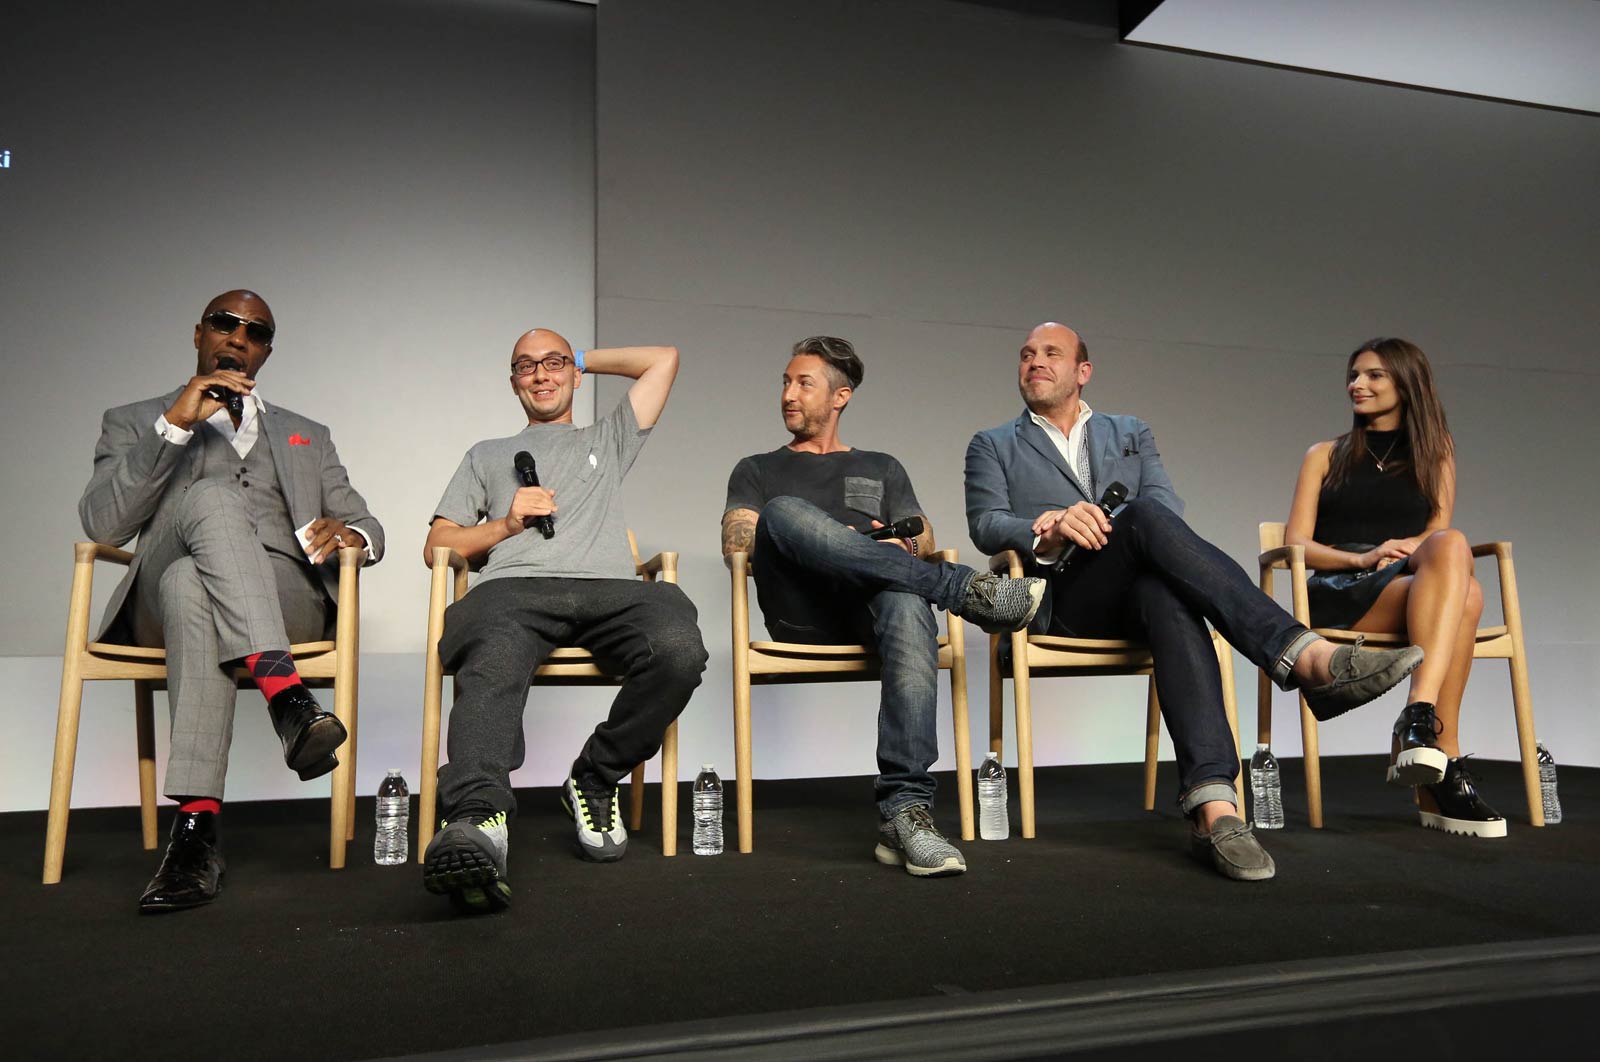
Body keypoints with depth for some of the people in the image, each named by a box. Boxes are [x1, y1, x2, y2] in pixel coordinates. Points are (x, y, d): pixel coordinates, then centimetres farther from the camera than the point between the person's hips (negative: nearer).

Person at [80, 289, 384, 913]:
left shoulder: (306, 437, 30)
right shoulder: (134, 423, 22)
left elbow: (369, 530, 20)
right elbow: (101, 524, 2)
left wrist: (350, 533, -7)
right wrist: (176, 424, -7)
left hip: (286, 598, 1)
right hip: (164, 599, -1)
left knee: (190, 584, -35)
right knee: (211, 496, -34)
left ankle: (197, 826, -46)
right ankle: (286, 695, -48)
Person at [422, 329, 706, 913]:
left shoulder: (607, 442, 37)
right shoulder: (487, 455, 37)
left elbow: (663, 358, 36)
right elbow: (436, 547, 27)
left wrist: (583, 358, 42)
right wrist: (505, 524, 9)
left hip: (609, 587, 1)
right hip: (513, 587, 0)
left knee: (679, 651, -35)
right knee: (493, 666, -40)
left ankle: (594, 779, -16)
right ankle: (477, 822, -61)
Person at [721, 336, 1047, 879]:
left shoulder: (881, 469, 30)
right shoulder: (757, 471, 26)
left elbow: (924, 540, 16)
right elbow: (736, 544, 7)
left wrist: (902, 546, -9)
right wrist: (818, 543, -7)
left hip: (870, 608, 1)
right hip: (800, 614, 0)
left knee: (908, 602, -39)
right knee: (783, 511, -33)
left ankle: (904, 813, -48)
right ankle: (965, 588, -34)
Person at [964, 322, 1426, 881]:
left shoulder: (1132, 433, 27)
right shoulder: (992, 447, 21)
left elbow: (1170, 509, 9)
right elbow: (986, 525, 2)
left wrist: (1093, 525, -12)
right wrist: (1052, 534, -21)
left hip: (1133, 592, 2)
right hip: (1059, 600, -2)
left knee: (1167, 594, -38)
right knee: (1146, 517, -33)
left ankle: (1212, 804, -51)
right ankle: (1307, 657, -47)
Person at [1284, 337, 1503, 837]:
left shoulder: (1434, 450, 24)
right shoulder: (1325, 456, 19)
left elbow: (1439, 531, 11)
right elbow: (1295, 544, 8)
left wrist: (1403, 548, -14)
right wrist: (1361, 559, -12)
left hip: (1412, 584, 2)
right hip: (1338, 594, -2)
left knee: (1451, 547, -36)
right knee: (1464, 595, -33)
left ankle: (1419, 717, -45)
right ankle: (1446, 764, -39)